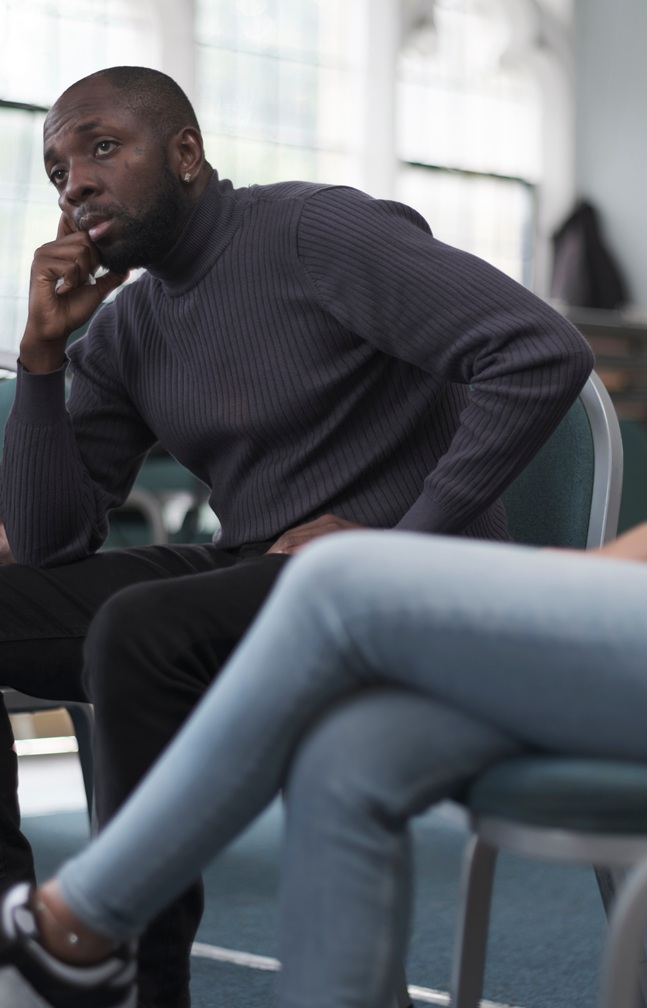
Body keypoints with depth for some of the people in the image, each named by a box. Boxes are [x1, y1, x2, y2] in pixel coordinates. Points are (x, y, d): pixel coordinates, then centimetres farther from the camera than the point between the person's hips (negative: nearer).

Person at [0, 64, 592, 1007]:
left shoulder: (318, 231, -9)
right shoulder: (126, 328, 12)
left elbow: (545, 352, -19)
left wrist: (402, 541, -19)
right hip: (246, 577, 8)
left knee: (137, 630, -33)